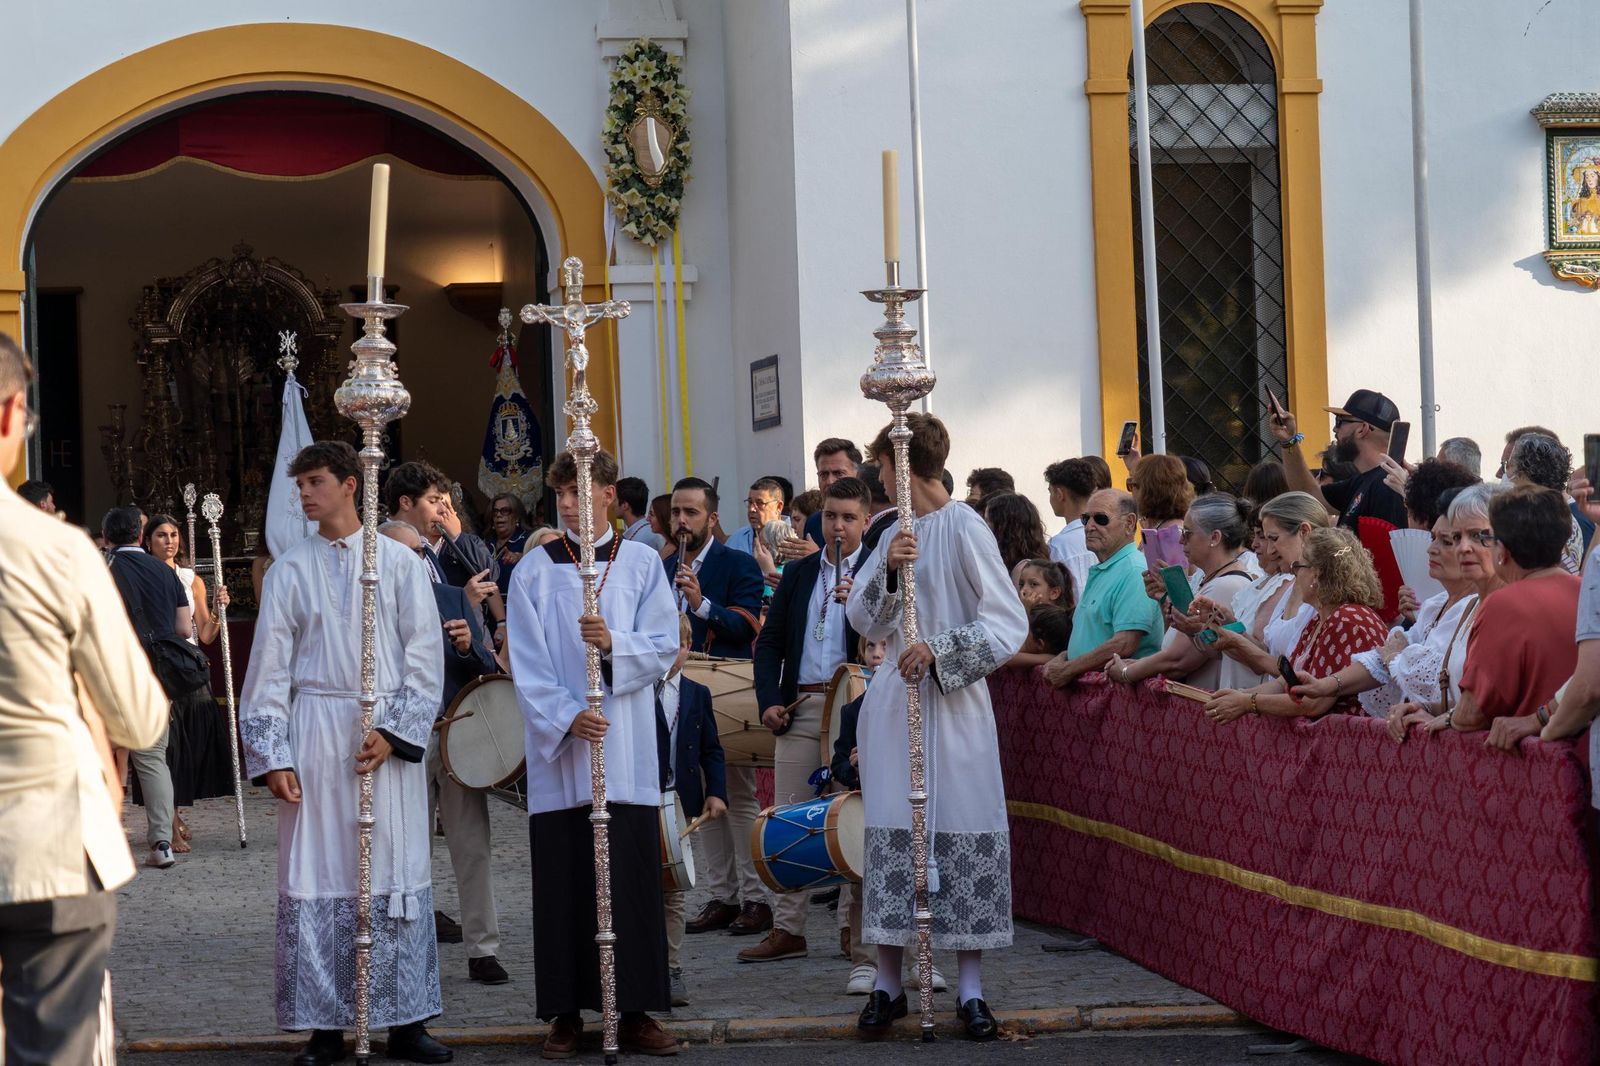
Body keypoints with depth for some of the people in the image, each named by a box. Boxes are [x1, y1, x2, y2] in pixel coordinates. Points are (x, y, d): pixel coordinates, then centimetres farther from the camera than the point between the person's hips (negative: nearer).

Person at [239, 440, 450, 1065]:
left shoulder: (399, 563, 5)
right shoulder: (290, 570, 7)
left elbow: (424, 658, 2)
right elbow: (270, 668, 5)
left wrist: (394, 732, -9)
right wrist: (273, 757, -3)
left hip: (389, 740, 0)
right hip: (315, 739, 1)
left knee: (397, 879, 1)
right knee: (315, 879, -1)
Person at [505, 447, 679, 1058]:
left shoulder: (642, 564, 8)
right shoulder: (535, 571, 6)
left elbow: (665, 647, 1)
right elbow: (527, 664, -1)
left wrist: (614, 644, -18)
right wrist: (565, 718, -15)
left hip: (627, 752, 0)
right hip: (558, 752, 0)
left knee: (632, 878, -1)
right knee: (563, 881, 1)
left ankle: (635, 1012, 5)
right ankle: (566, 1013, 7)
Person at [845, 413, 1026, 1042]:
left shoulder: (964, 529, -7)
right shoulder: (893, 531, 13)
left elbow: (1010, 622, -10)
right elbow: (862, 620, 7)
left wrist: (940, 649, -18)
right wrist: (887, 571, -9)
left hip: (952, 702, -5)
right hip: (894, 699, 5)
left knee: (961, 834, -2)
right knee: (890, 836, 2)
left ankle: (970, 990, 5)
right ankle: (888, 985, 9)